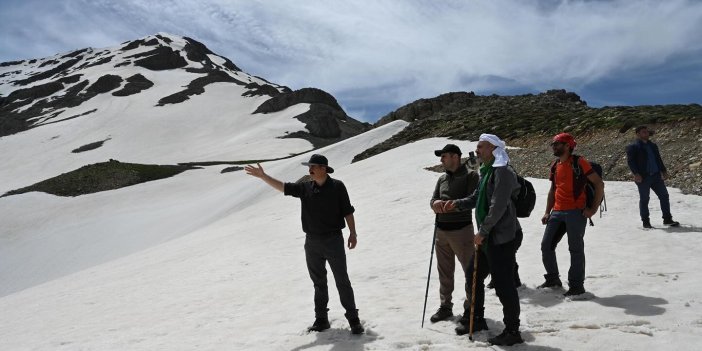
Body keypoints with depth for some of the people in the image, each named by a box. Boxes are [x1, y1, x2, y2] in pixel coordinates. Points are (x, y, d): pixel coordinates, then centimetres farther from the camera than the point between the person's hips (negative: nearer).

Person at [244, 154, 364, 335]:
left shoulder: (337, 186, -7)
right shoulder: (305, 188, 3)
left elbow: (347, 211, -3)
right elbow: (282, 187, 3)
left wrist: (353, 233, -4)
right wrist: (262, 176, -4)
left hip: (333, 240, -4)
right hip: (312, 242, 4)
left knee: (342, 281, -1)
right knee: (318, 282, 12)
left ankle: (353, 319, 7)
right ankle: (321, 319, 23)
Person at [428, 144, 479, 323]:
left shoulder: (470, 175, -6)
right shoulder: (442, 178, 13)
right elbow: (433, 199, 11)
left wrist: (448, 204, -21)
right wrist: (435, 203, -13)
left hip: (461, 230, -6)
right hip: (441, 230, 6)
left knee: (470, 270, 2)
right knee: (444, 271, 12)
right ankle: (445, 306, 23)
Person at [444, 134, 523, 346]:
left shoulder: (502, 172, -16)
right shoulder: (486, 172, 15)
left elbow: (498, 206, -23)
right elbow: (477, 198, 23)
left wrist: (482, 231, -20)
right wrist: (458, 204, 7)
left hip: (501, 239, -10)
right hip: (487, 238, 10)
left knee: (503, 285, -3)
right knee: (473, 275, 18)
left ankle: (512, 331, 10)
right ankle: (476, 319, 34)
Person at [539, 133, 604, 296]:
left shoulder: (579, 163, -7)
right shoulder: (555, 166, 14)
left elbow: (599, 184, -8)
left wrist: (593, 209, -10)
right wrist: (547, 212, 14)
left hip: (576, 212, -7)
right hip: (557, 212, 7)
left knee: (576, 249, -1)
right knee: (546, 245, 7)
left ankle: (577, 285, 9)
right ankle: (552, 279, 23)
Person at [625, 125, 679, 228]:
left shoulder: (653, 145, 18)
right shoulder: (633, 147, -3)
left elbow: (658, 159, 23)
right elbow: (630, 161, -11)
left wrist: (663, 171, 14)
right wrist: (636, 173, -21)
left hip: (656, 175, 6)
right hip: (643, 177, -6)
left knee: (664, 195, 4)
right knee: (644, 199, 1)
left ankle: (667, 219, 13)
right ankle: (645, 222, 10)